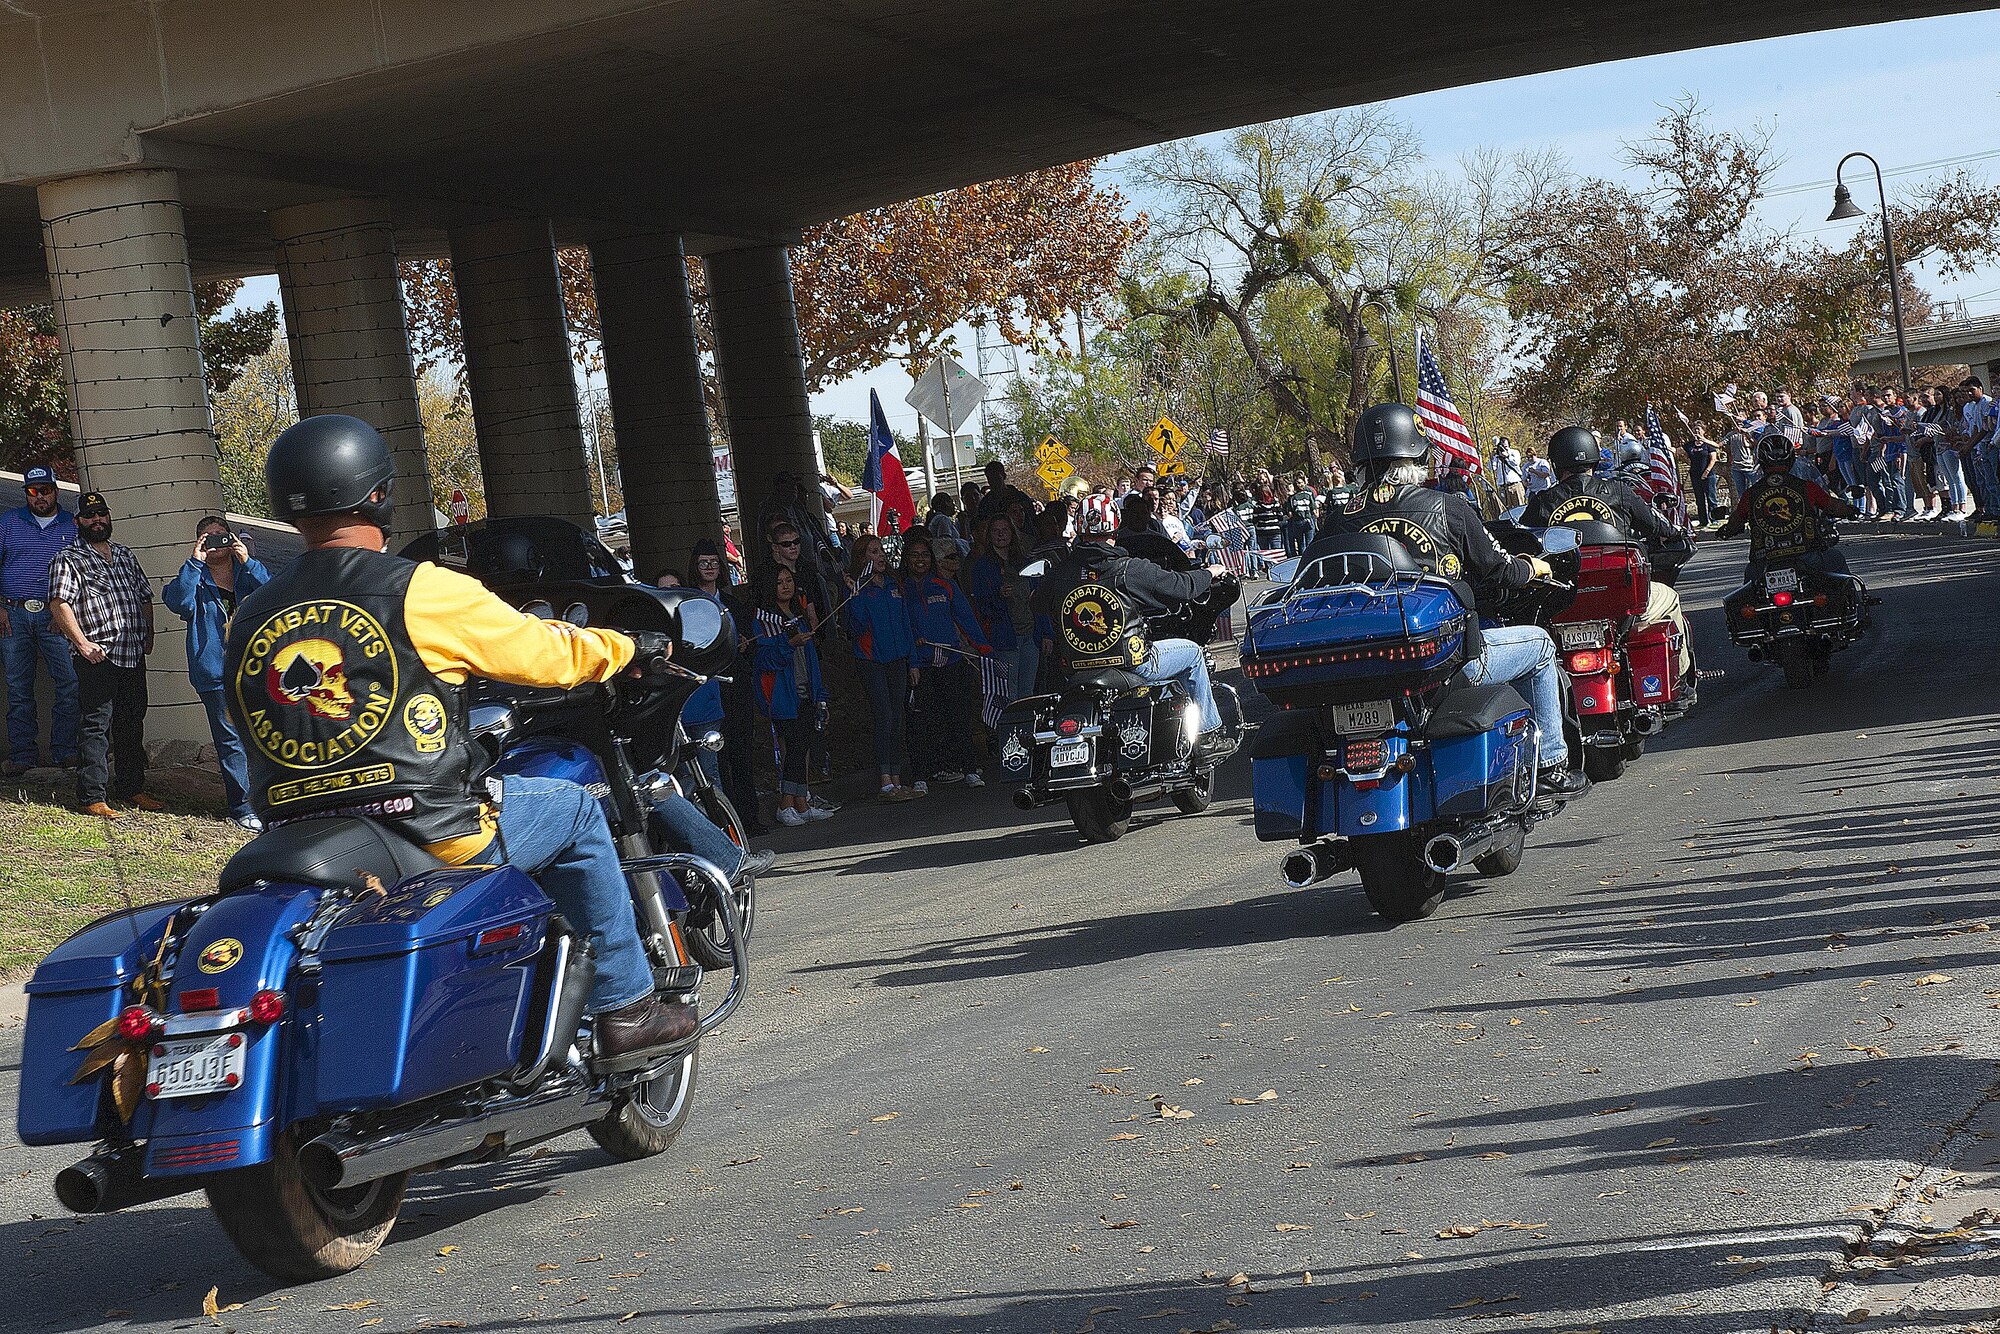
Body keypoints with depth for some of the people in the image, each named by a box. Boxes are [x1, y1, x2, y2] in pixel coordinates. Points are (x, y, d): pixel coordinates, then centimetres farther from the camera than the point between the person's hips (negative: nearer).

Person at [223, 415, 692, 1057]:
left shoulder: (248, 617, 9)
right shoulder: (423, 591, -7)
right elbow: (545, 654, 3)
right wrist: (630, 645, 22)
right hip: (428, 841, -6)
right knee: (575, 811, 17)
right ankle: (624, 1007, 18)